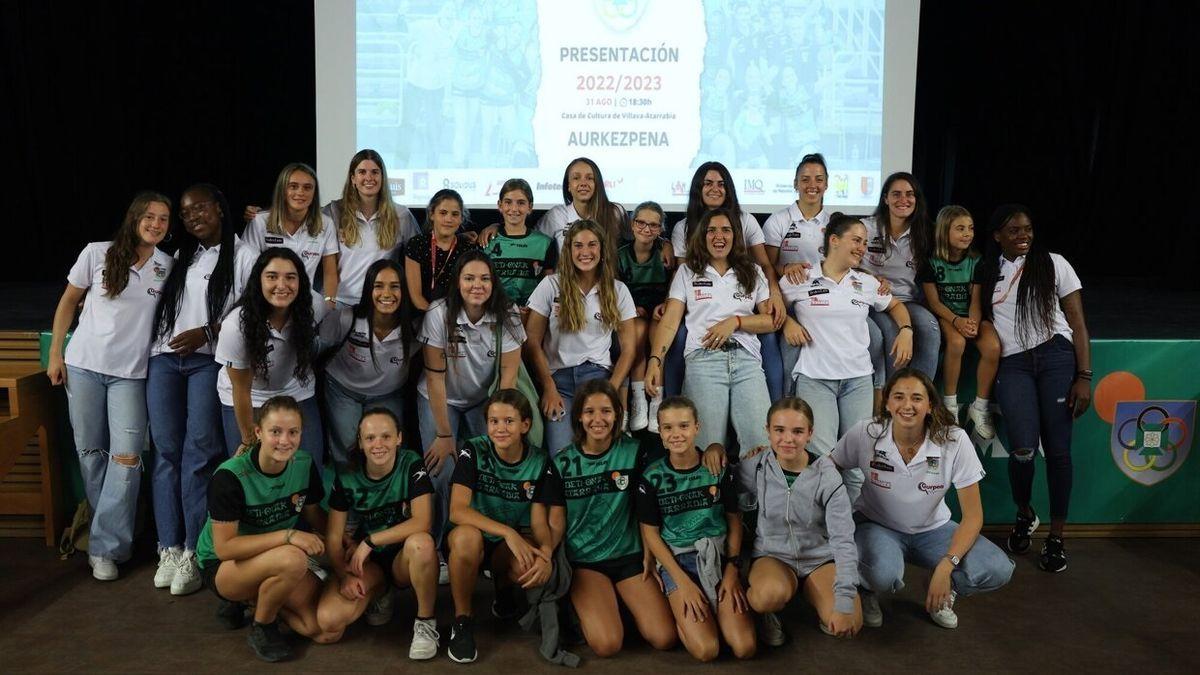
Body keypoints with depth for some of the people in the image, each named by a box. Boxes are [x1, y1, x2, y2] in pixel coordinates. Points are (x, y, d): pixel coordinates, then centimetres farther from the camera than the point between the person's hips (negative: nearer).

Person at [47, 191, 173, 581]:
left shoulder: (168, 267, 1)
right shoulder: (97, 253, -2)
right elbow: (68, 301, 6)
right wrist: (55, 353, 4)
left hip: (130, 373, 0)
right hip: (84, 365, 0)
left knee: (126, 457, -9)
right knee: (90, 451, 8)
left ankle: (105, 547, 0)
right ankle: (109, 529, 26)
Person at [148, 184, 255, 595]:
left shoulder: (242, 255, 4)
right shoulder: (180, 256, 22)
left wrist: (206, 332, -13)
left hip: (208, 360, -5)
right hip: (164, 359, 5)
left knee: (199, 452, -10)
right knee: (167, 451, 1)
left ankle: (193, 553, -6)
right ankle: (169, 548, 5)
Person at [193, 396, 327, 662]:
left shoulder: (304, 465, -9)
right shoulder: (230, 477, -25)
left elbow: (313, 513, 6)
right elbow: (224, 547, -26)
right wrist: (287, 535, -34)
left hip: (272, 557, 6)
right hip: (221, 567, -6)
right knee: (292, 559, -37)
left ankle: (250, 598, 11)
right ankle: (262, 628, -7)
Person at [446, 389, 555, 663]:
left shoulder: (539, 461, -9)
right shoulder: (473, 451, -15)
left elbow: (539, 521, -12)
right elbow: (457, 511, -26)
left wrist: (545, 553, -34)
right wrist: (508, 532, -37)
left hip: (517, 544, 2)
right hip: (475, 537, -2)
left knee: (538, 569, -32)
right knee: (467, 536, -38)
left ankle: (503, 587, 7)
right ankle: (462, 619, -14)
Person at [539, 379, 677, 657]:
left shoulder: (633, 452, -2)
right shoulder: (562, 463, -2)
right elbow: (556, 523, 0)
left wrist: (649, 553, -2)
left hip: (630, 555, 1)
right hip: (584, 561, -1)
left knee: (665, 639, -13)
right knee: (607, 644, -21)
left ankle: (620, 600, 15)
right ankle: (582, 605, 12)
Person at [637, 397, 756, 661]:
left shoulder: (718, 468, -3)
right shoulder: (652, 477, -6)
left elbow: (734, 520, 5)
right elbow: (650, 533, -3)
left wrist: (732, 569, -6)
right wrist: (683, 582, -10)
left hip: (719, 555, 2)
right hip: (676, 559, -2)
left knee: (744, 648, -13)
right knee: (706, 650, -18)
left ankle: (719, 607, 14)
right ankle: (681, 610, 10)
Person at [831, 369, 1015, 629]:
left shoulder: (954, 441, -20)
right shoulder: (865, 434, -20)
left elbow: (973, 516, -15)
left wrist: (946, 565, -27)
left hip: (932, 529, 2)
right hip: (877, 527, -2)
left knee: (998, 570, -23)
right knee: (884, 574, -37)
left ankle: (941, 594, 9)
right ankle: (868, 591, 2)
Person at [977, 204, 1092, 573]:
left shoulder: (1053, 263, 7)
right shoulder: (986, 271, 14)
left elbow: (1077, 322, 4)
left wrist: (1083, 377, -4)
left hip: (1056, 356, -1)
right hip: (1012, 364, 1)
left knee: (1058, 449, -3)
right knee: (1023, 449, -15)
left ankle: (1056, 538, 11)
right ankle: (1024, 515, 15)